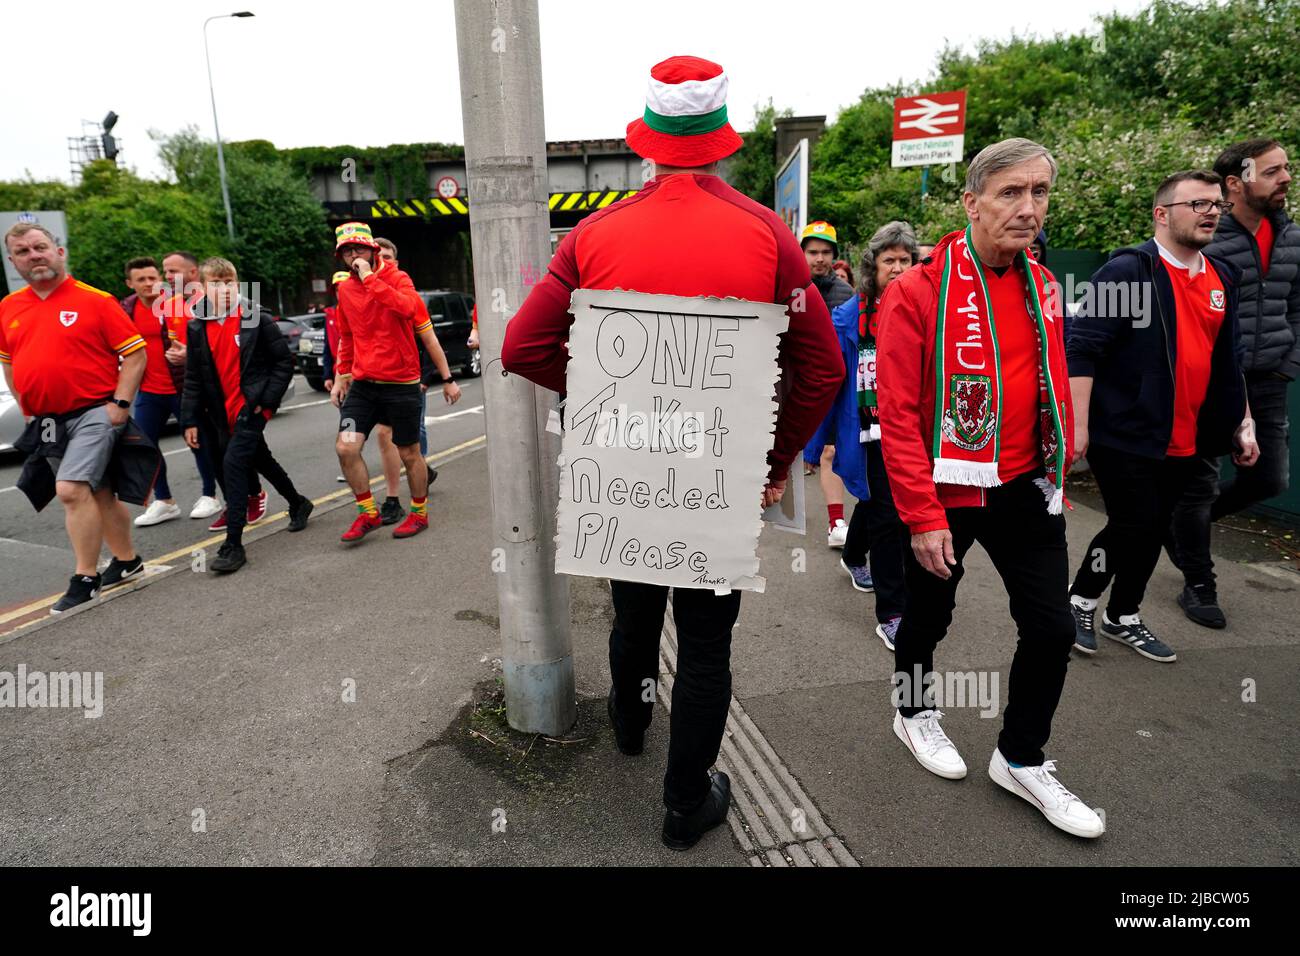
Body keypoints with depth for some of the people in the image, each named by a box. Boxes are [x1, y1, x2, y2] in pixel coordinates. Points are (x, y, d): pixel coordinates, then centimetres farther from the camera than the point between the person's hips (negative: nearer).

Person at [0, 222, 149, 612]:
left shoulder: (96, 301, -8)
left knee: (71, 490, -17)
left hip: (94, 412, -6)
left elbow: (135, 354, -8)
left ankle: (85, 578, -7)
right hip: (46, 420, 6)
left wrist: (120, 403, -14)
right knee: (98, 492, 15)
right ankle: (127, 560, 28)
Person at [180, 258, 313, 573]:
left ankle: (233, 544, -14)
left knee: (233, 462, -18)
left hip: (252, 407, -6)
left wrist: (267, 400, -10)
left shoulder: (256, 318, -7)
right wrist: (190, 420, 4)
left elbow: (284, 361, -4)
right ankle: (297, 503, 44)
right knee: (261, 461, 19)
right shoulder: (198, 328, 5)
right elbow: (193, 379, 8)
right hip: (222, 414, 6)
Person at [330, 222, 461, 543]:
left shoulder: (397, 278, -5)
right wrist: (340, 377, 17)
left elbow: (408, 308, -28)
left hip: (402, 384, -4)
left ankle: (419, 513, 26)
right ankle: (368, 513, 10)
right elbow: (346, 338, 19)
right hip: (363, 384, 4)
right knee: (346, 447, -8)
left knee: (409, 454, 7)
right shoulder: (345, 289, 10)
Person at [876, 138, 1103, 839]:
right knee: (929, 616, 14)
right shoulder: (918, 292, -15)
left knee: (1052, 629, 7)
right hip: (944, 493, -5)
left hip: (1024, 487, 6)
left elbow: (1054, 389, 13)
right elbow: (898, 414, -18)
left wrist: (1058, 475, 13)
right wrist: (922, 516, -19)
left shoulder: (1041, 286, 5)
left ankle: (1021, 760, 28)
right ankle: (913, 711, 43)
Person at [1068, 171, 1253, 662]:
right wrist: (1077, 424, -20)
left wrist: (1242, 423, 16)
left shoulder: (1222, 277, 13)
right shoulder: (1127, 270, -11)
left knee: (1153, 530, 14)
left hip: (1184, 441, 7)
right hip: (1124, 435, -7)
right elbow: (1082, 349, -17)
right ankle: (1080, 600, 19)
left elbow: (1227, 359, 19)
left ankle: (1124, 617, 29)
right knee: (1133, 526, -4)